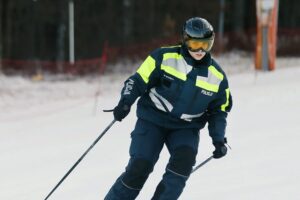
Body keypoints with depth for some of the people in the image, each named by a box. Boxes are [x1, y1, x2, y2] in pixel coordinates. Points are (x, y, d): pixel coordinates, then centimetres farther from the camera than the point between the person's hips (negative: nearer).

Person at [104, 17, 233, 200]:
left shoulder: (217, 76, -1)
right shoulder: (164, 57, -10)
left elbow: (218, 111, 11)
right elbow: (138, 81, -8)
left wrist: (219, 140, -2)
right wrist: (125, 102, -26)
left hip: (186, 128, 2)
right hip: (153, 121, -2)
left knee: (185, 156, -26)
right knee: (140, 166, -16)